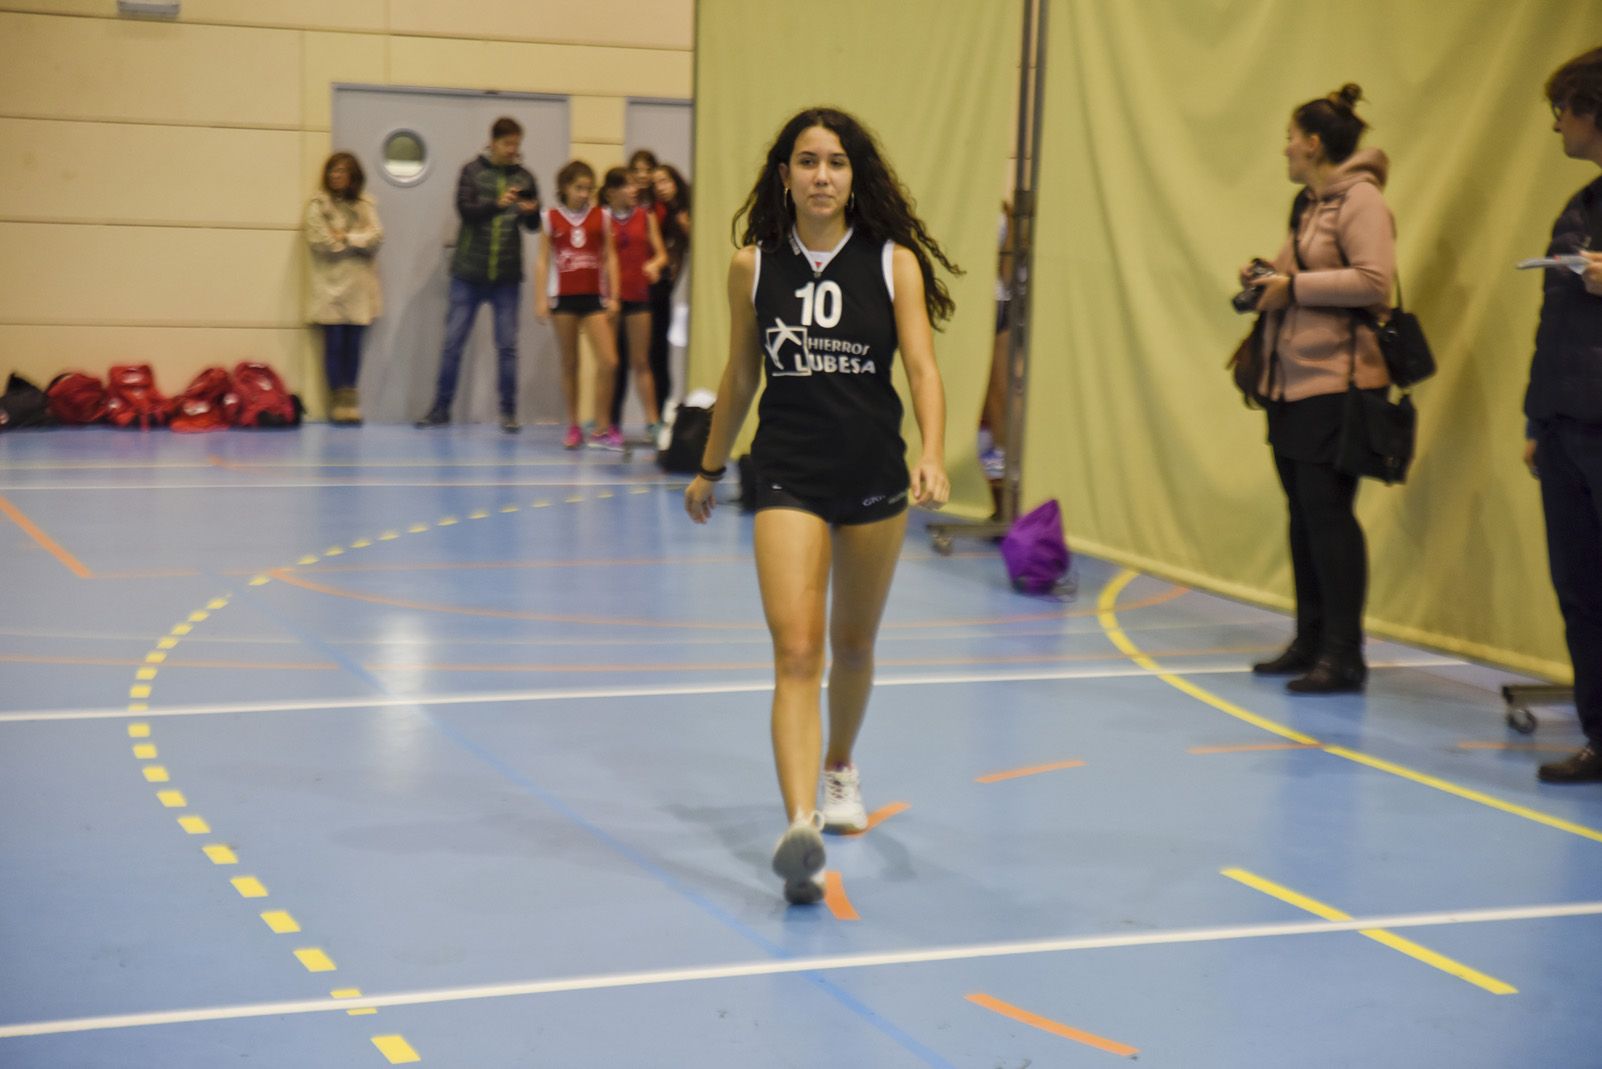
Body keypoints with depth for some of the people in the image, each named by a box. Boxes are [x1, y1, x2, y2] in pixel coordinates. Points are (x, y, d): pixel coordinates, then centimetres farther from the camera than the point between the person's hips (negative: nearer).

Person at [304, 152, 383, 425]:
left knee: (353, 343, 4)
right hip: (331, 284, -2)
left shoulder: (365, 205, 12)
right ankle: (337, 401, 1)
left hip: (359, 287, 3)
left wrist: (345, 237, -11)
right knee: (334, 343, -3)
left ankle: (350, 399, 9)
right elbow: (319, 239, -8)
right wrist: (358, 242, -3)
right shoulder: (318, 203, 4)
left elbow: (376, 236, -1)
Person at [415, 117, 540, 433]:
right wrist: (497, 204, -28)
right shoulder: (473, 171, 0)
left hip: (507, 275, 1)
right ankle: (441, 408, 11)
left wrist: (531, 212, -15)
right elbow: (465, 209, -12)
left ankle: (508, 412, 11)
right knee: (453, 341, 2)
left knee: (507, 345, 3)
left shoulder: (524, 177, 6)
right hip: (468, 273, -1)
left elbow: (534, 225, 7)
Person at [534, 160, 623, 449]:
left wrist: (612, 295, 1)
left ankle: (602, 429, -1)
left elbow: (610, 257, 6)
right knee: (569, 364, 8)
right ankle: (573, 428, 17)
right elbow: (542, 260, 1)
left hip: (594, 298, 1)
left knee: (608, 362, -10)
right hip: (563, 297, -1)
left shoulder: (601, 217, 3)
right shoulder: (552, 218, 0)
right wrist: (541, 298, -4)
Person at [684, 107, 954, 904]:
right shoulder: (753, 266, -1)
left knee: (854, 646, 19)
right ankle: (801, 827, -24)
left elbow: (922, 367, -10)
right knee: (797, 651, -15)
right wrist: (710, 467, 18)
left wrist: (933, 455, -26)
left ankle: (840, 766, 46)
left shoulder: (895, 262, -4)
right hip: (787, 478, -1)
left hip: (874, 476, 1)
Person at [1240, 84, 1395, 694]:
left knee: (1327, 512, -9)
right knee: (1303, 513, 12)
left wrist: (1293, 286, -17)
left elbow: (1374, 280, -21)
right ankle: (1310, 642, 20)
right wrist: (1267, 280, 9)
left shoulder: (1360, 198, -9)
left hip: (1335, 382, -9)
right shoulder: (1310, 204, 18)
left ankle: (1343, 656, -4)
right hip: (1292, 380, 9)